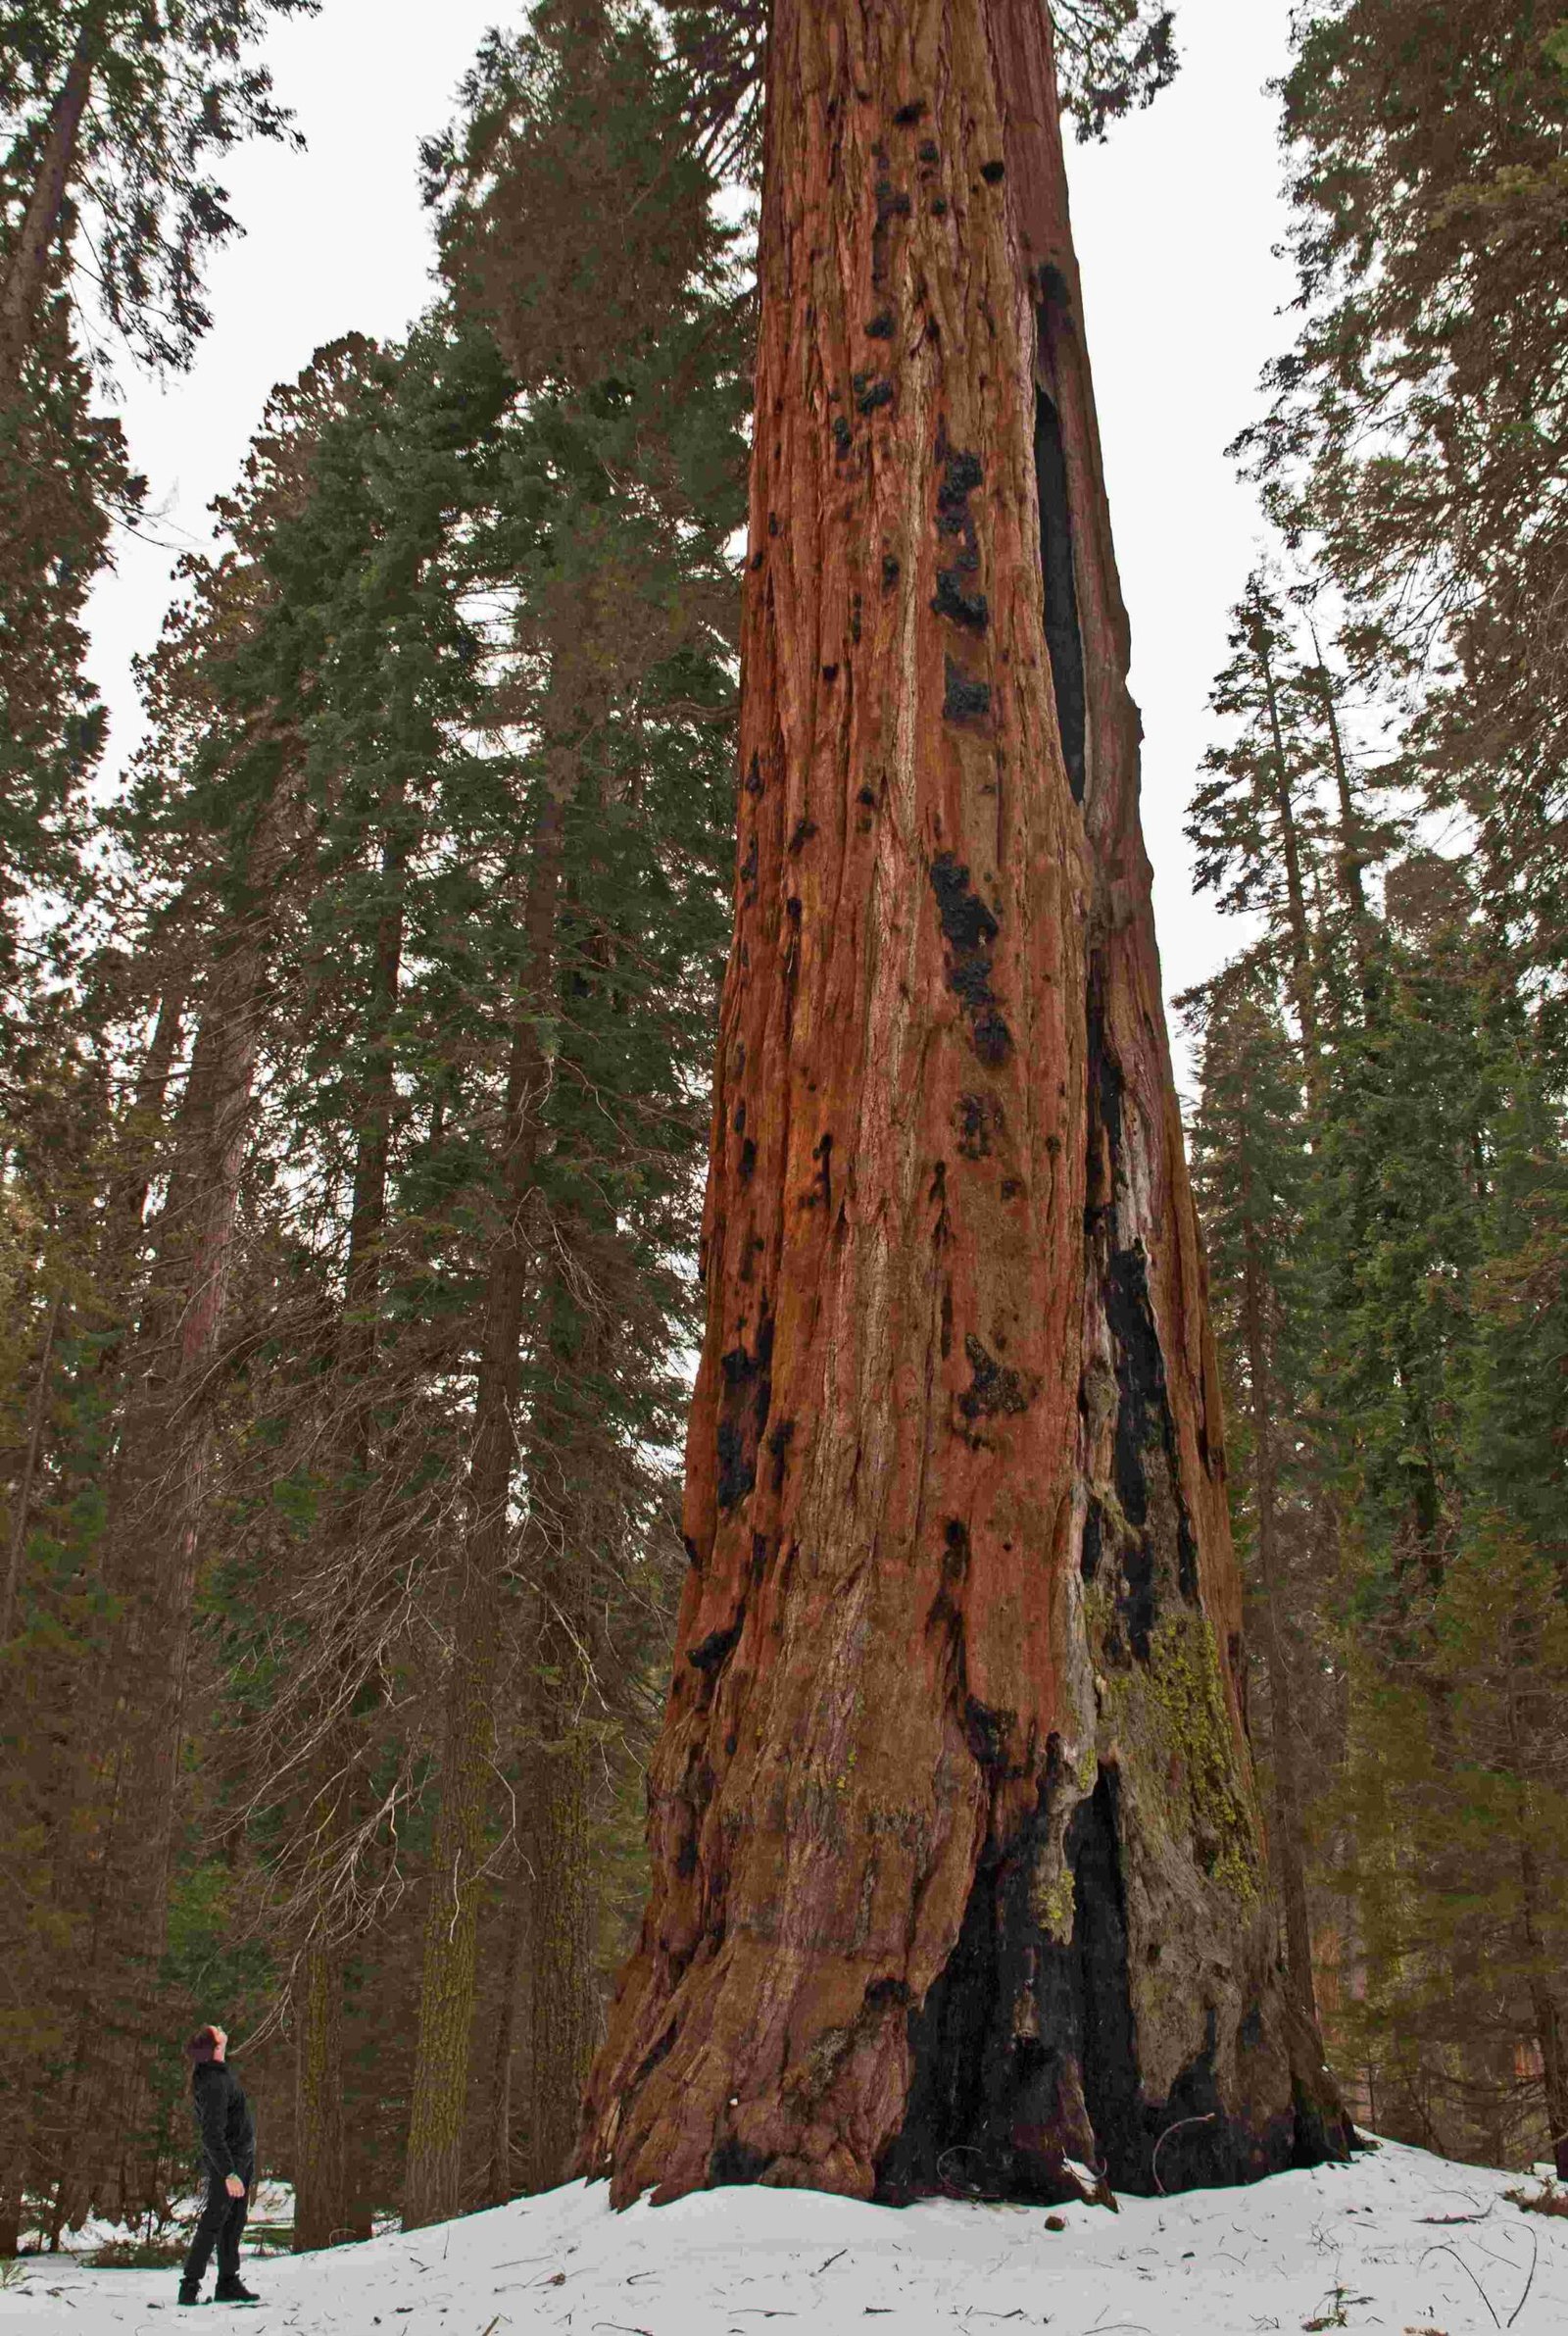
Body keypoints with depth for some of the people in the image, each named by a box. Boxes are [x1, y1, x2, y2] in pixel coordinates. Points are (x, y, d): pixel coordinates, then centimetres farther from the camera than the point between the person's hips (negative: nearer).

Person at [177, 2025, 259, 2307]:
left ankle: (228, 2283, 20)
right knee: (214, 2223, -5)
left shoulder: (221, 2072, 6)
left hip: (242, 2159, 9)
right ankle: (190, 2285, 1)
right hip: (227, 2160, -9)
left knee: (234, 2223, 13)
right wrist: (228, 2173, -30)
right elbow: (212, 2134, -28)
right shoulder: (213, 2083, -25)